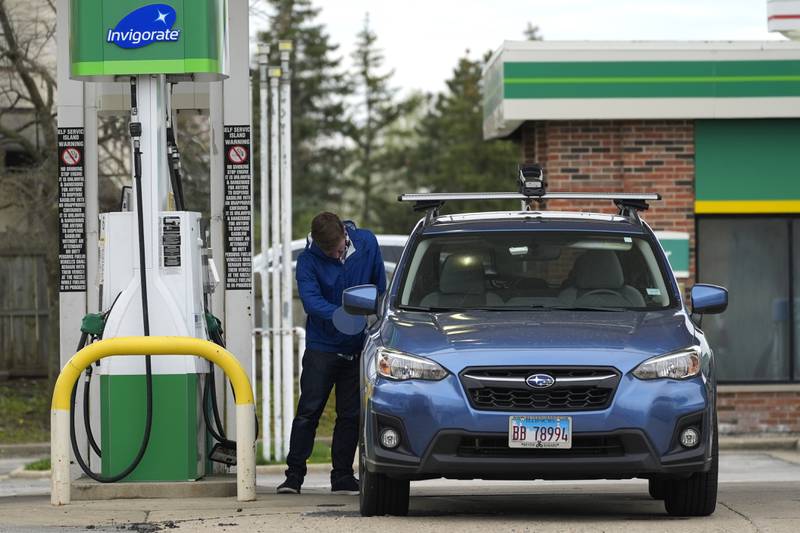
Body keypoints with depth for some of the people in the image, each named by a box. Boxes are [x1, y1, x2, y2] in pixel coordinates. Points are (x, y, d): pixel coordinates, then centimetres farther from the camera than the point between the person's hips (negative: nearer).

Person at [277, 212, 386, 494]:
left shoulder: (366, 243, -5)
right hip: (322, 346, -2)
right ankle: (294, 474, 3)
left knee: (350, 415, 6)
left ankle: (343, 476, 13)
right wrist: (340, 315, -42)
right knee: (308, 411, -3)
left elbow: (381, 288, 7)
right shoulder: (308, 259, -13)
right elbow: (311, 299, -26)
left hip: (357, 346, 2)